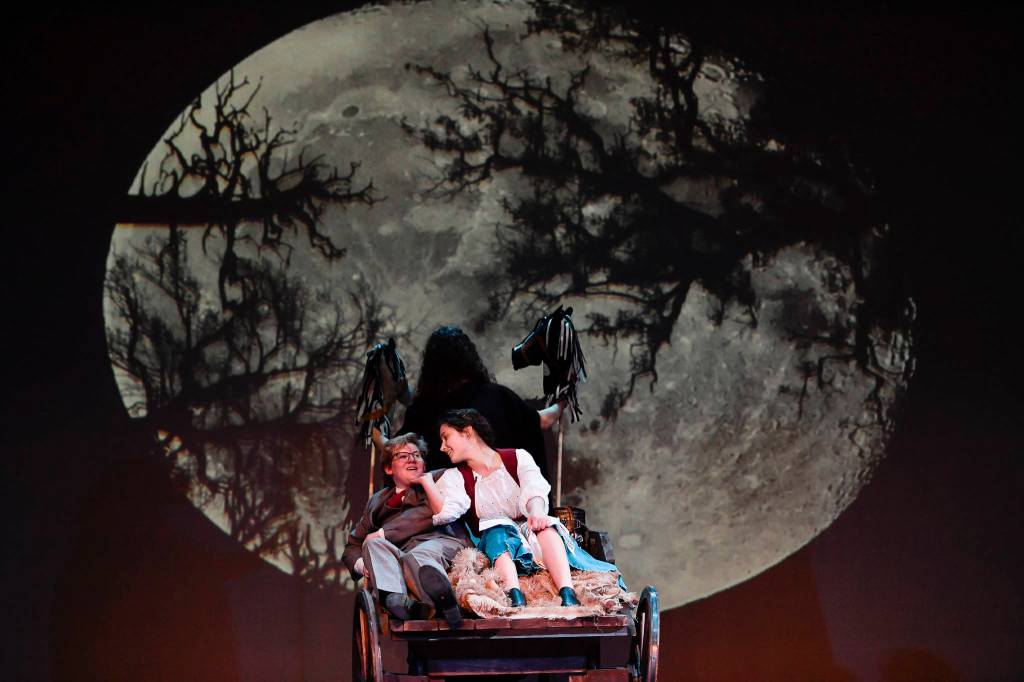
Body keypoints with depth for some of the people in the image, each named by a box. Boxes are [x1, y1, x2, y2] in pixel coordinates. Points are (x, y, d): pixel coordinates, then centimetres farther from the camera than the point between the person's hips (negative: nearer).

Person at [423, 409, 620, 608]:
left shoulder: (517, 458, 7)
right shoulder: (455, 477, 10)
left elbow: (534, 489, -15)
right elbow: (445, 512, -11)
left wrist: (537, 512, -36)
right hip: (494, 543, 0)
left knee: (545, 525, -32)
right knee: (497, 530, -32)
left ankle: (568, 595, -52)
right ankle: (515, 598, -57)